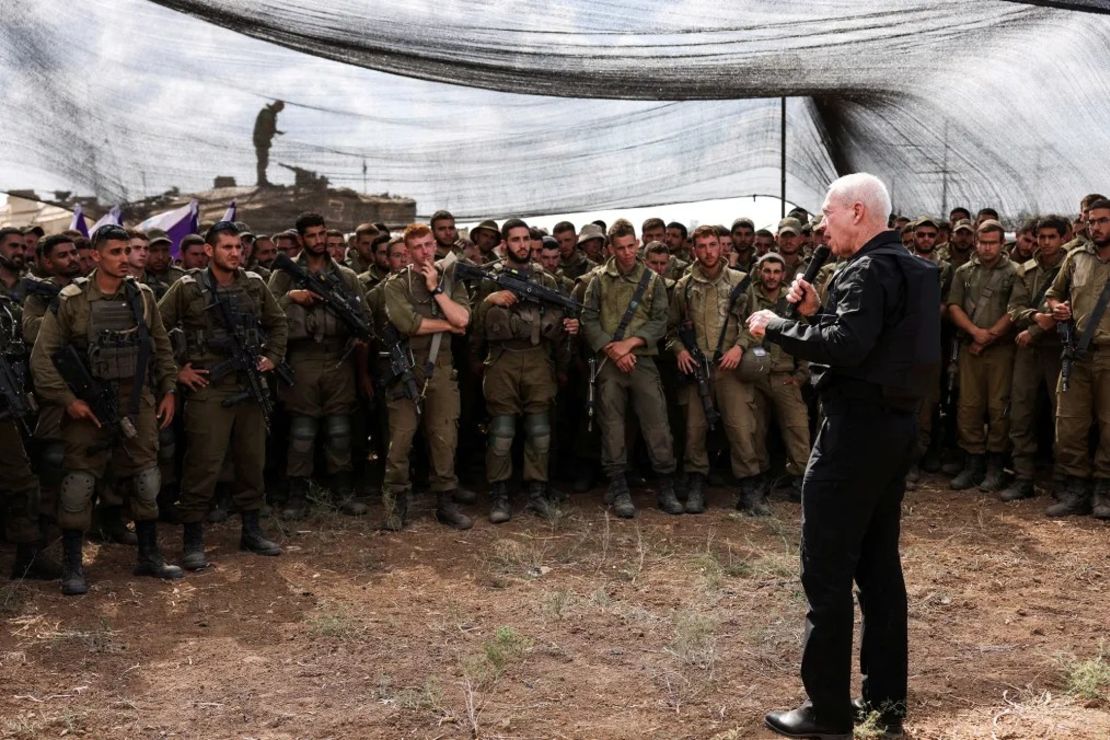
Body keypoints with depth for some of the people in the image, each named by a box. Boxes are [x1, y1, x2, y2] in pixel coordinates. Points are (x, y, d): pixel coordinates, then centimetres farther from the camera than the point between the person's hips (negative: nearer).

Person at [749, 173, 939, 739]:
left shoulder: (867, 271, -15)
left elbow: (847, 347, -29)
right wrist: (816, 311, 7)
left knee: (827, 570, -4)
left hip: (857, 426, -10)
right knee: (878, 564, 14)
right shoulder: (905, 267, 16)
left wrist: (776, 326, -19)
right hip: (895, 423, 10)